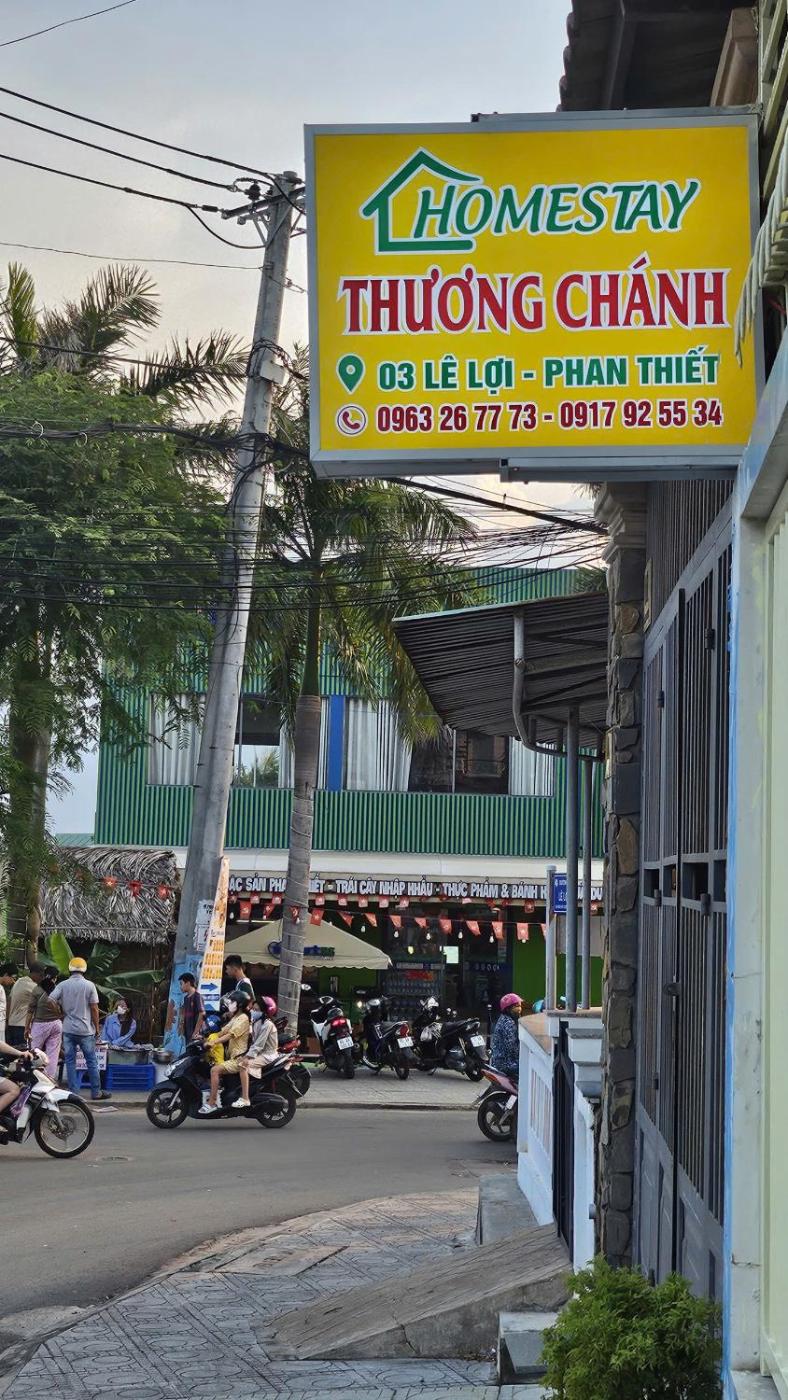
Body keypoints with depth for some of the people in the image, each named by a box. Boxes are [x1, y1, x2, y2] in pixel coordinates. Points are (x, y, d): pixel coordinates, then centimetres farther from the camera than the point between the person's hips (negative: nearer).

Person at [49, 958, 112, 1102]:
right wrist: (96, 1026, 5)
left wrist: (61, 1014, 8)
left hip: (68, 1029, 2)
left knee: (70, 1061, 7)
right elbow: (94, 1009, -6)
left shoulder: (62, 985, -1)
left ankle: (73, 1091, 4)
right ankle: (96, 1091, 9)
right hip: (85, 1030, -2)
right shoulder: (89, 986, -6)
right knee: (92, 1061, 6)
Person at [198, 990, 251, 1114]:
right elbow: (223, 1032, 14)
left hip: (239, 1059, -10)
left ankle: (211, 1103, -24)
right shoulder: (235, 1018, 19)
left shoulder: (243, 1018, -11)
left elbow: (229, 1035, -20)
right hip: (232, 1057, 10)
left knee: (215, 1070, -23)